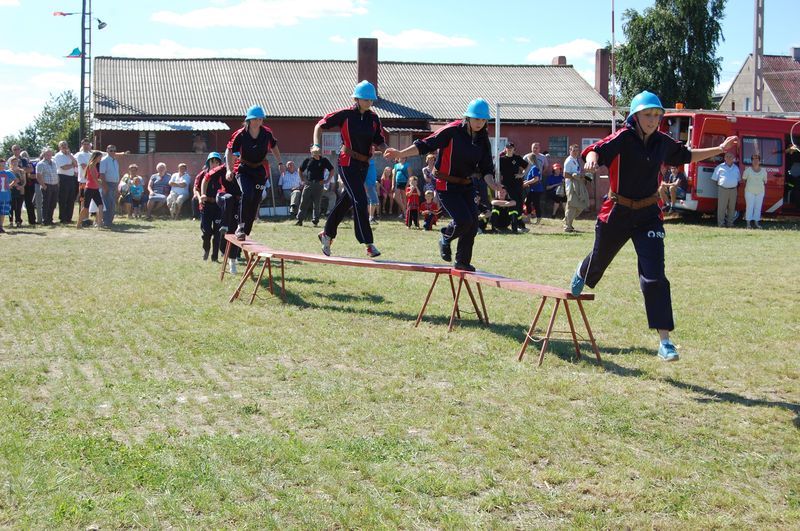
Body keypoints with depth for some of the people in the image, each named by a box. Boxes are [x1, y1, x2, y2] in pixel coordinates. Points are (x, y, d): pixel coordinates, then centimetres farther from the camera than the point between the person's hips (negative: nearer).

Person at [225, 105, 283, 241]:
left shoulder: (267, 133, -7)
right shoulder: (240, 134, -15)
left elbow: (274, 147, 13)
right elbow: (229, 151, -8)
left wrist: (280, 163, 11)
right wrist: (229, 170, -17)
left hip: (260, 170, 3)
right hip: (243, 169, -3)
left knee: (255, 201, 2)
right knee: (247, 194, -28)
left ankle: (245, 231, 14)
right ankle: (241, 226, -20)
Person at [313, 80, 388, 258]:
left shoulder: (373, 118, 5)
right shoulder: (344, 114, -9)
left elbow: (379, 142, 7)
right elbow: (320, 125, -2)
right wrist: (316, 145, -16)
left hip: (363, 165, 6)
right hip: (347, 163, -6)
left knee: (346, 201, 16)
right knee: (360, 201, -14)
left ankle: (327, 234, 34)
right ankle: (368, 244, -14)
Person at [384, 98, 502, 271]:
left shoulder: (483, 139, 2)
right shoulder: (452, 131, -16)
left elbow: (486, 168, 5)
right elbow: (425, 145, -14)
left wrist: (492, 184, -15)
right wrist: (400, 154, -20)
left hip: (466, 185, 6)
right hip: (447, 186, -6)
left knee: (473, 224, -1)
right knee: (463, 221, -18)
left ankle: (463, 262, 14)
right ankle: (446, 239, 15)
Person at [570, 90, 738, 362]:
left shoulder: (662, 142, 1)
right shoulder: (623, 138, -15)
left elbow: (686, 156, 21)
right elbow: (598, 149, -34)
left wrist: (719, 149, 21)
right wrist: (592, 159, -57)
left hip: (649, 216, 2)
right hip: (617, 214, -2)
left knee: (654, 277, -10)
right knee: (599, 260, 21)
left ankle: (664, 341, -10)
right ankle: (582, 273, 62)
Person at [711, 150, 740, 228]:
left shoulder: (736, 168, 16)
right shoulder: (720, 167, 5)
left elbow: (739, 179, 22)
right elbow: (714, 179, 6)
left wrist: (737, 187, 11)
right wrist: (719, 185, 1)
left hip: (733, 190, 4)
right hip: (723, 189, -4)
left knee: (732, 207, 5)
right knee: (721, 207, -6)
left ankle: (730, 222, 12)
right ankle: (721, 223, -4)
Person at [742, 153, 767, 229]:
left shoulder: (763, 171, 8)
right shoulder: (748, 170, 0)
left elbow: (765, 181, 16)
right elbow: (743, 179, 5)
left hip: (760, 192, 3)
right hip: (750, 191, -3)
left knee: (758, 207, 2)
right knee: (749, 206, -7)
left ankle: (756, 223, 7)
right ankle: (748, 223, -6)